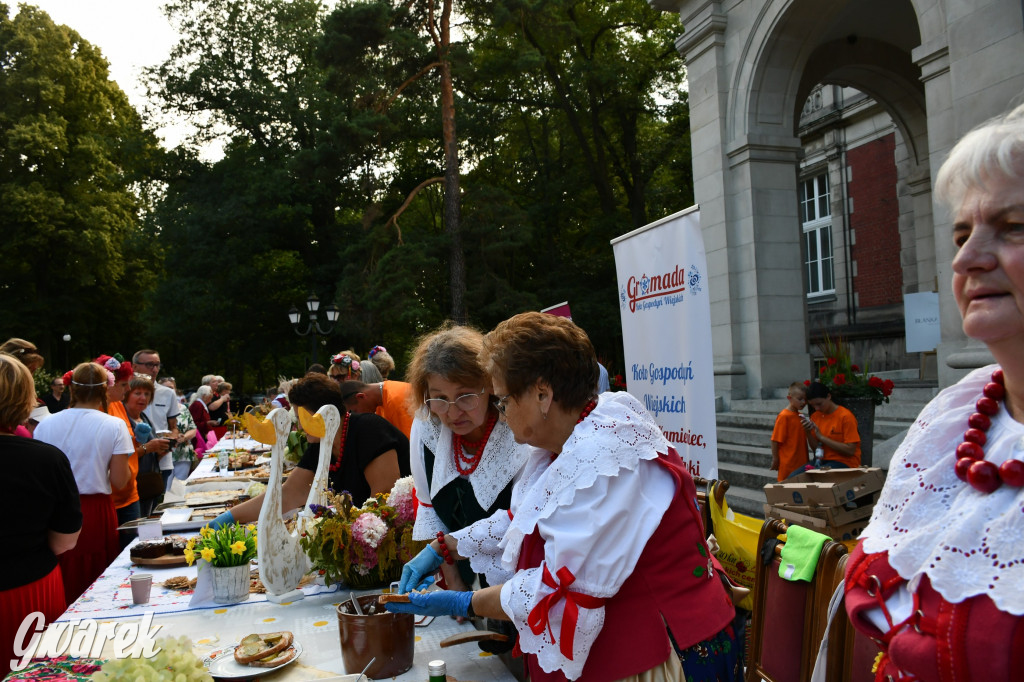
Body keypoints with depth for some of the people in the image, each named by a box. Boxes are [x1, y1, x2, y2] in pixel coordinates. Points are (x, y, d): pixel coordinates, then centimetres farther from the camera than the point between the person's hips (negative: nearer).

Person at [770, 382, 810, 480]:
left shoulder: (801, 416, 10)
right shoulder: (784, 416, -13)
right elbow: (775, 440, -12)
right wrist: (775, 459, -10)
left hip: (801, 462, 7)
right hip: (788, 463, -7)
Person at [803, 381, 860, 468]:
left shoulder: (846, 416, -10)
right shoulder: (815, 416, 8)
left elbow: (850, 450, -15)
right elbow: (815, 447, 9)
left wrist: (821, 437, -16)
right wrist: (808, 433, -10)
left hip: (845, 463, -6)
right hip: (822, 460, 6)